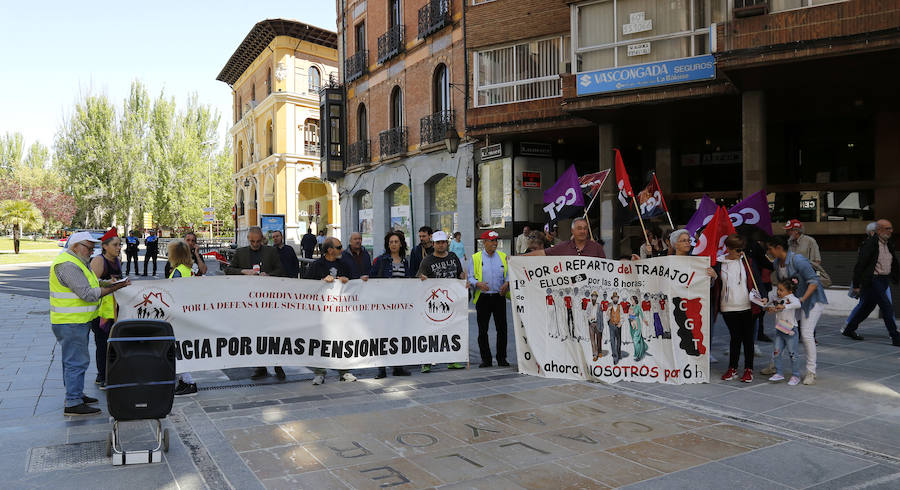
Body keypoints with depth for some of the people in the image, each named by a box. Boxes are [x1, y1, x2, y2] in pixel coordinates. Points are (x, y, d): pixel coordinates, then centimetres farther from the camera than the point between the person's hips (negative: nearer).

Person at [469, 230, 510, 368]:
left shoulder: (503, 257, 10)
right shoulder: (476, 258, 3)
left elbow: (508, 274, 11)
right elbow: (470, 277, 1)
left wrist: (506, 283, -9)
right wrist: (478, 284, -18)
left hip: (499, 297, 2)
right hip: (482, 298, -1)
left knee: (502, 328, 1)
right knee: (482, 330, 2)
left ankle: (501, 358, 12)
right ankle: (486, 359, 12)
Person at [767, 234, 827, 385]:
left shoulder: (798, 260, -23)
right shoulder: (776, 263, 1)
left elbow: (813, 281, -24)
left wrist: (803, 298, -31)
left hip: (812, 299, -8)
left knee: (806, 333, -15)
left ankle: (811, 372, -6)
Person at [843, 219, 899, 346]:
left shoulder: (890, 245, 11)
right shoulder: (870, 244, -14)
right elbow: (860, 265, -14)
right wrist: (856, 285, -14)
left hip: (884, 281, 8)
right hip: (872, 281, -8)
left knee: (867, 307, 14)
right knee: (887, 307, -10)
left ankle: (849, 330, 26)